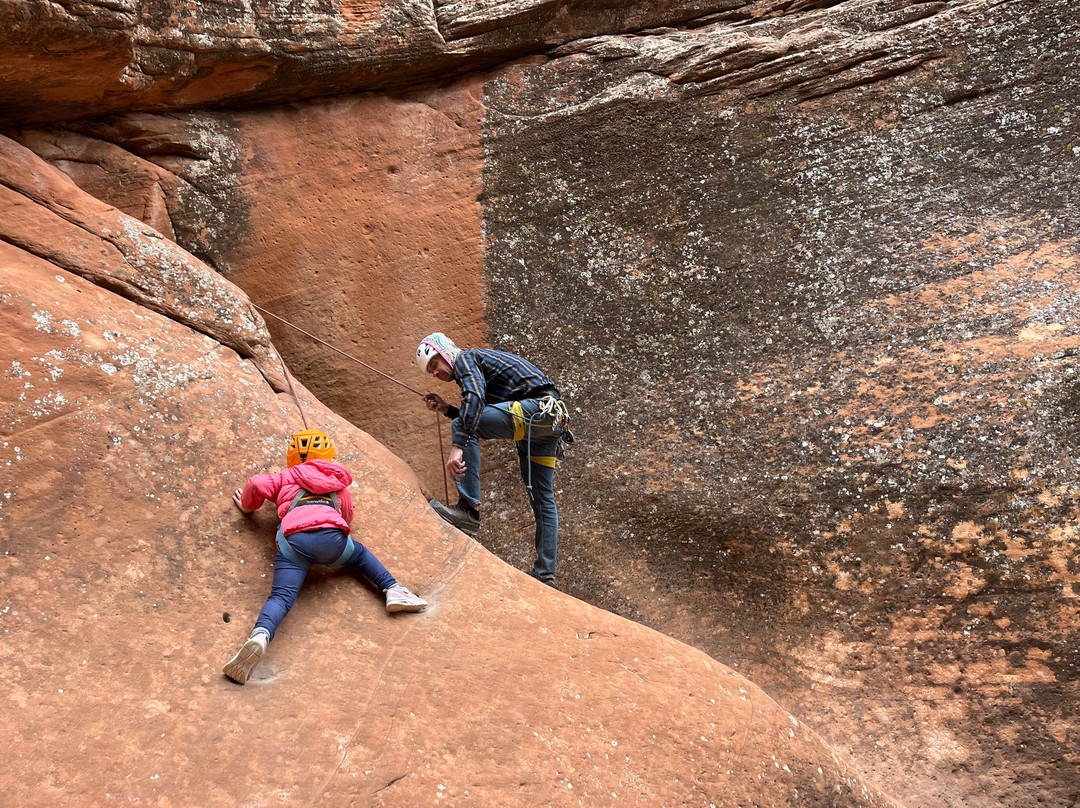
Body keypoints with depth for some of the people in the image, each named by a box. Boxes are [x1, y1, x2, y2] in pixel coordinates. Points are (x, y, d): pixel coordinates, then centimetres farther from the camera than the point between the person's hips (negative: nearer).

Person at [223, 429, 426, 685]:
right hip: (331, 538, 2)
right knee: (360, 553, 32)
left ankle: (259, 637, -42)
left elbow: (258, 484, 17)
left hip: (292, 538, -1)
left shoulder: (286, 478, 31)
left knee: (281, 597, -12)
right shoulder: (338, 483, 36)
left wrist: (247, 506, 37)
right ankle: (393, 590, 13)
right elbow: (347, 515, 44)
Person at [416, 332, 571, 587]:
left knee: (461, 427, -15)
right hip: (551, 418, 11)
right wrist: (446, 409, 20)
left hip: (536, 406, -11)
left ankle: (469, 509, -18)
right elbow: (483, 426, 27)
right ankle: (545, 574, 18)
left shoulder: (464, 358, 1)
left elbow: (474, 399, -21)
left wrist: (457, 447, -27)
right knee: (543, 500, 12)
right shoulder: (480, 360, 29)